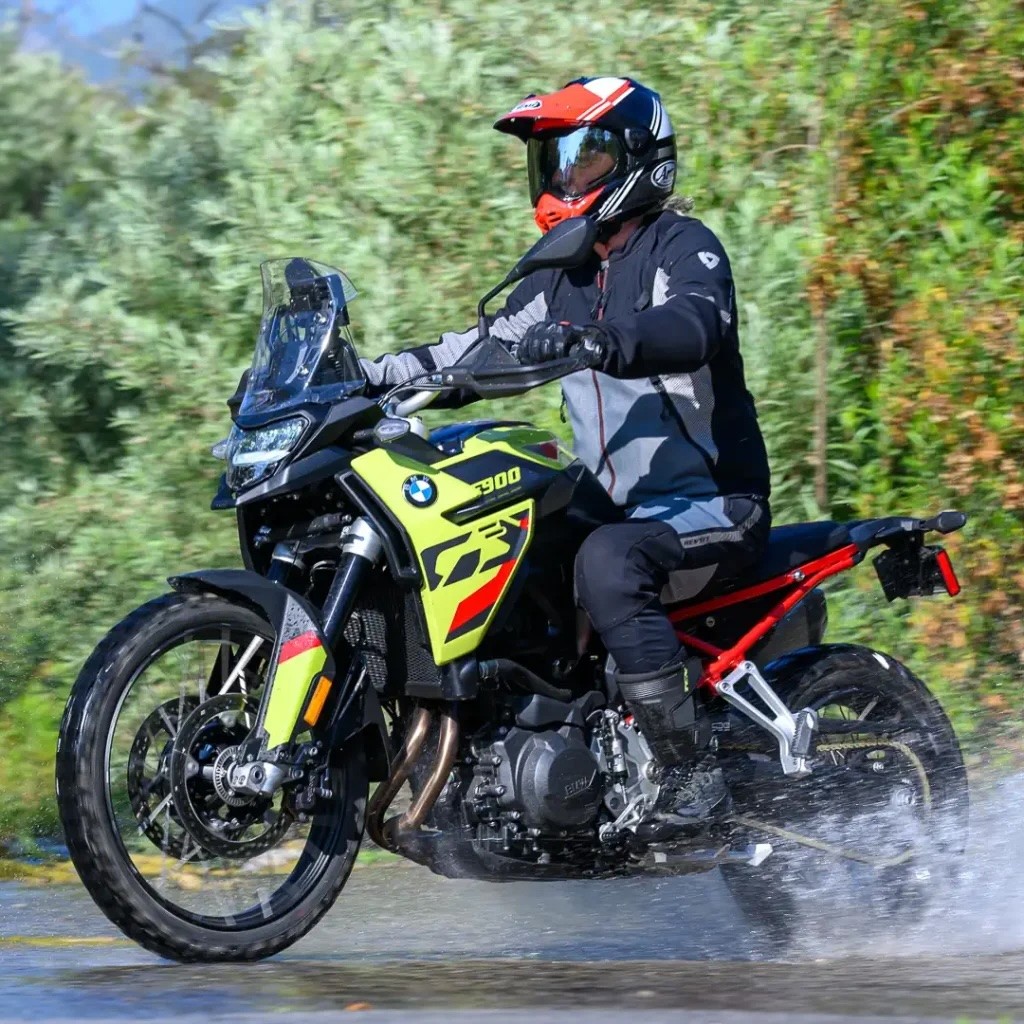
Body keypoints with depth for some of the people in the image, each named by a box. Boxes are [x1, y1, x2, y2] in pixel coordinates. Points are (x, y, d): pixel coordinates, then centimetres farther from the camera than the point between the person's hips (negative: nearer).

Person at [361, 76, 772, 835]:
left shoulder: (683, 247, -8)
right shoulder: (565, 273, 17)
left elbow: (695, 326, -30)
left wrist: (592, 340, -49)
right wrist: (370, 374, 4)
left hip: (714, 506, -9)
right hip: (620, 508, 9)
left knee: (608, 564, -37)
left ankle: (692, 774, -34)